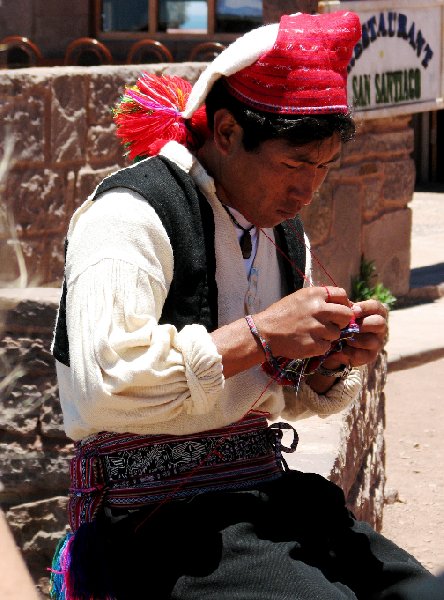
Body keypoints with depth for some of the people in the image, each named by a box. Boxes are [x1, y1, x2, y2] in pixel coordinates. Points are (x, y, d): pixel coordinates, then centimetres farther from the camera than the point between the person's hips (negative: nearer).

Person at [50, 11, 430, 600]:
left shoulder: (285, 232, 14)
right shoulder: (131, 214, -12)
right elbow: (104, 385, -27)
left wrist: (333, 362, 0)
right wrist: (261, 333, -23)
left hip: (266, 491, 7)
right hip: (154, 519, -7)